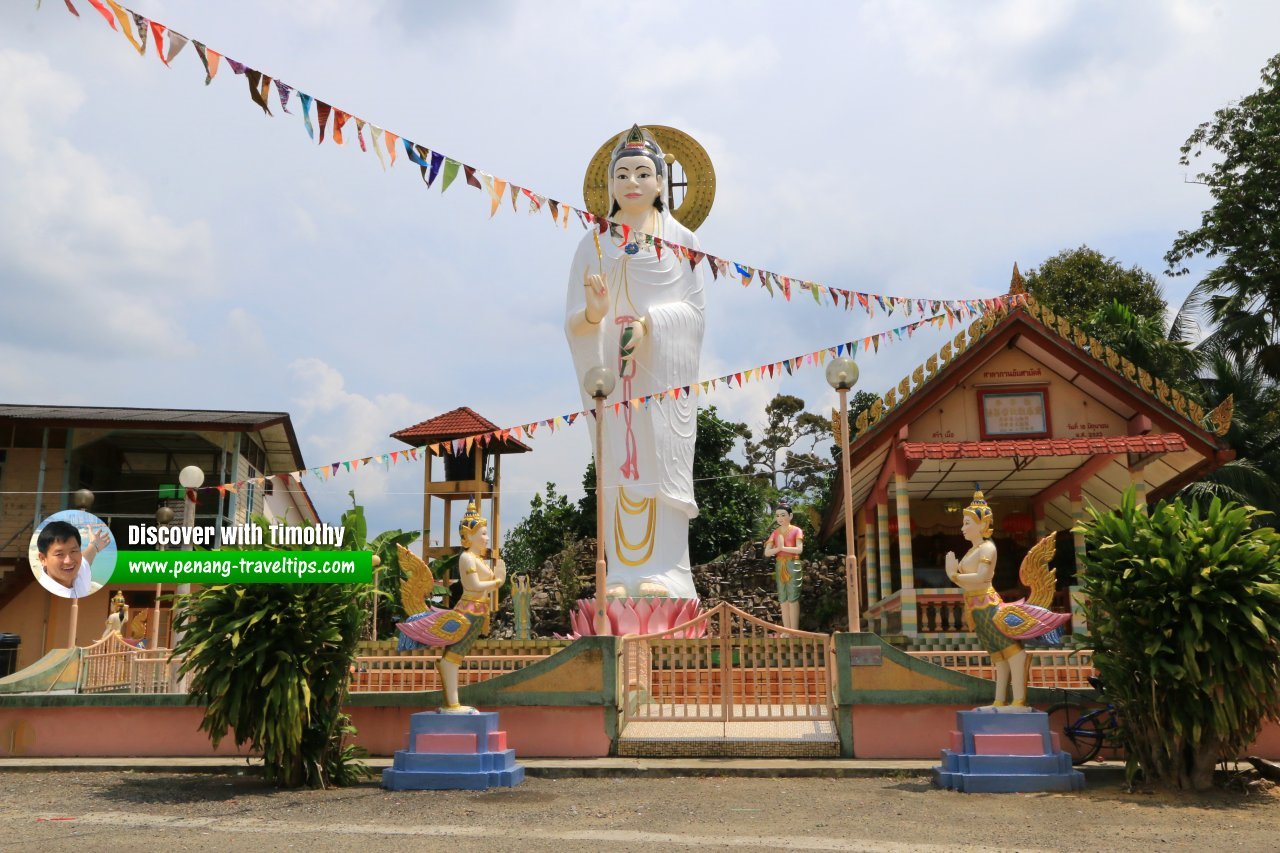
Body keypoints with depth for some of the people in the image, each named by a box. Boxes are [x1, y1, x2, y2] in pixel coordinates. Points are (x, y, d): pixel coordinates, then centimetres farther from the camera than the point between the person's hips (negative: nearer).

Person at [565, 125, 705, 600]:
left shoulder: (680, 239, 8)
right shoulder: (594, 244, 12)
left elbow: (695, 309, 0)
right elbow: (572, 322, 5)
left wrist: (648, 322, -17)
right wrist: (594, 312, -18)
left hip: (664, 374, -1)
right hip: (610, 373, 2)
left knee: (662, 466, -5)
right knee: (617, 468, -2)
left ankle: (665, 572, -2)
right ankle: (622, 573, 2)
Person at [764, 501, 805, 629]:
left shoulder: (796, 531, -1)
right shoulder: (775, 533, 10)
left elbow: (799, 549, -14)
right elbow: (766, 552, 2)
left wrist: (783, 547, -15)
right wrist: (778, 548, -15)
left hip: (793, 566, -5)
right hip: (779, 566, 5)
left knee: (793, 598, -7)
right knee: (783, 600, 5)